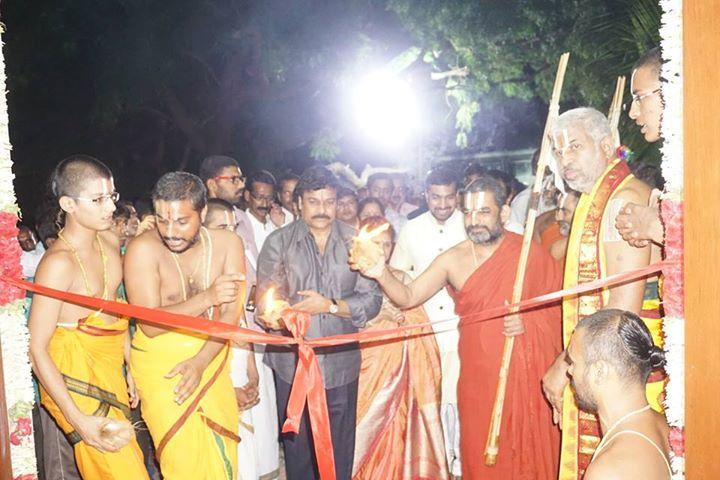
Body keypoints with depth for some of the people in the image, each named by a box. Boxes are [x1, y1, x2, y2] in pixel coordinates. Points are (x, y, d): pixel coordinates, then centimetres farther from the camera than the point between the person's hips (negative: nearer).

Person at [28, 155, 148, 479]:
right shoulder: (59, 263, -22)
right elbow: (37, 349, -19)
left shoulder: (110, 241, 2)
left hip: (109, 369, 8)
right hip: (74, 378, -7)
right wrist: (79, 420, -20)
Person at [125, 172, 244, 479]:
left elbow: (231, 313, -8)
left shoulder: (227, 243, -7)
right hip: (161, 365, -3)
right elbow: (149, 324, -21)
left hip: (210, 359, 3)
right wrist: (207, 298, -32)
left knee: (222, 455, 10)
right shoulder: (143, 249, -17)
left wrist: (201, 361, -19)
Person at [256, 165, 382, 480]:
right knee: (296, 443, 13)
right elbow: (265, 298, -6)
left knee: (340, 448, 14)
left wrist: (329, 305, -15)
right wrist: (274, 316, -27)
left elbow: (372, 299, -2)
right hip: (292, 362, -1)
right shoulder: (279, 242, 1)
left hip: (341, 362, 1)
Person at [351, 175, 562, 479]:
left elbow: (560, 304, 1)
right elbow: (408, 297, -5)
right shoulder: (452, 260, -2)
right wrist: (381, 274, -23)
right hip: (479, 377, 1)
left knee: (529, 452, 11)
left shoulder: (531, 253, -4)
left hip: (527, 374, -1)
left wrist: (529, 321, -17)